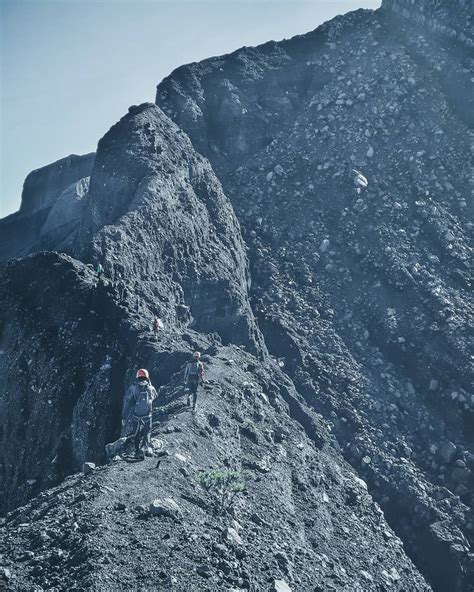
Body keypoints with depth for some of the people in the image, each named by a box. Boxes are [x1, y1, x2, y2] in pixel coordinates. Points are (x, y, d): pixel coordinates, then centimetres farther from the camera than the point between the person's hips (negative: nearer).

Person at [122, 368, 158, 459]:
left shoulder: (133, 389, -10)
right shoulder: (150, 388, -7)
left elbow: (127, 404, -8)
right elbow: (155, 396, 16)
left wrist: (124, 418, -2)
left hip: (136, 416, 0)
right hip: (148, 416, 0)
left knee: (137, 435, 16)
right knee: (147, 433, 16)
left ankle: (138, 450, 8)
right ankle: (146, 447, -3)